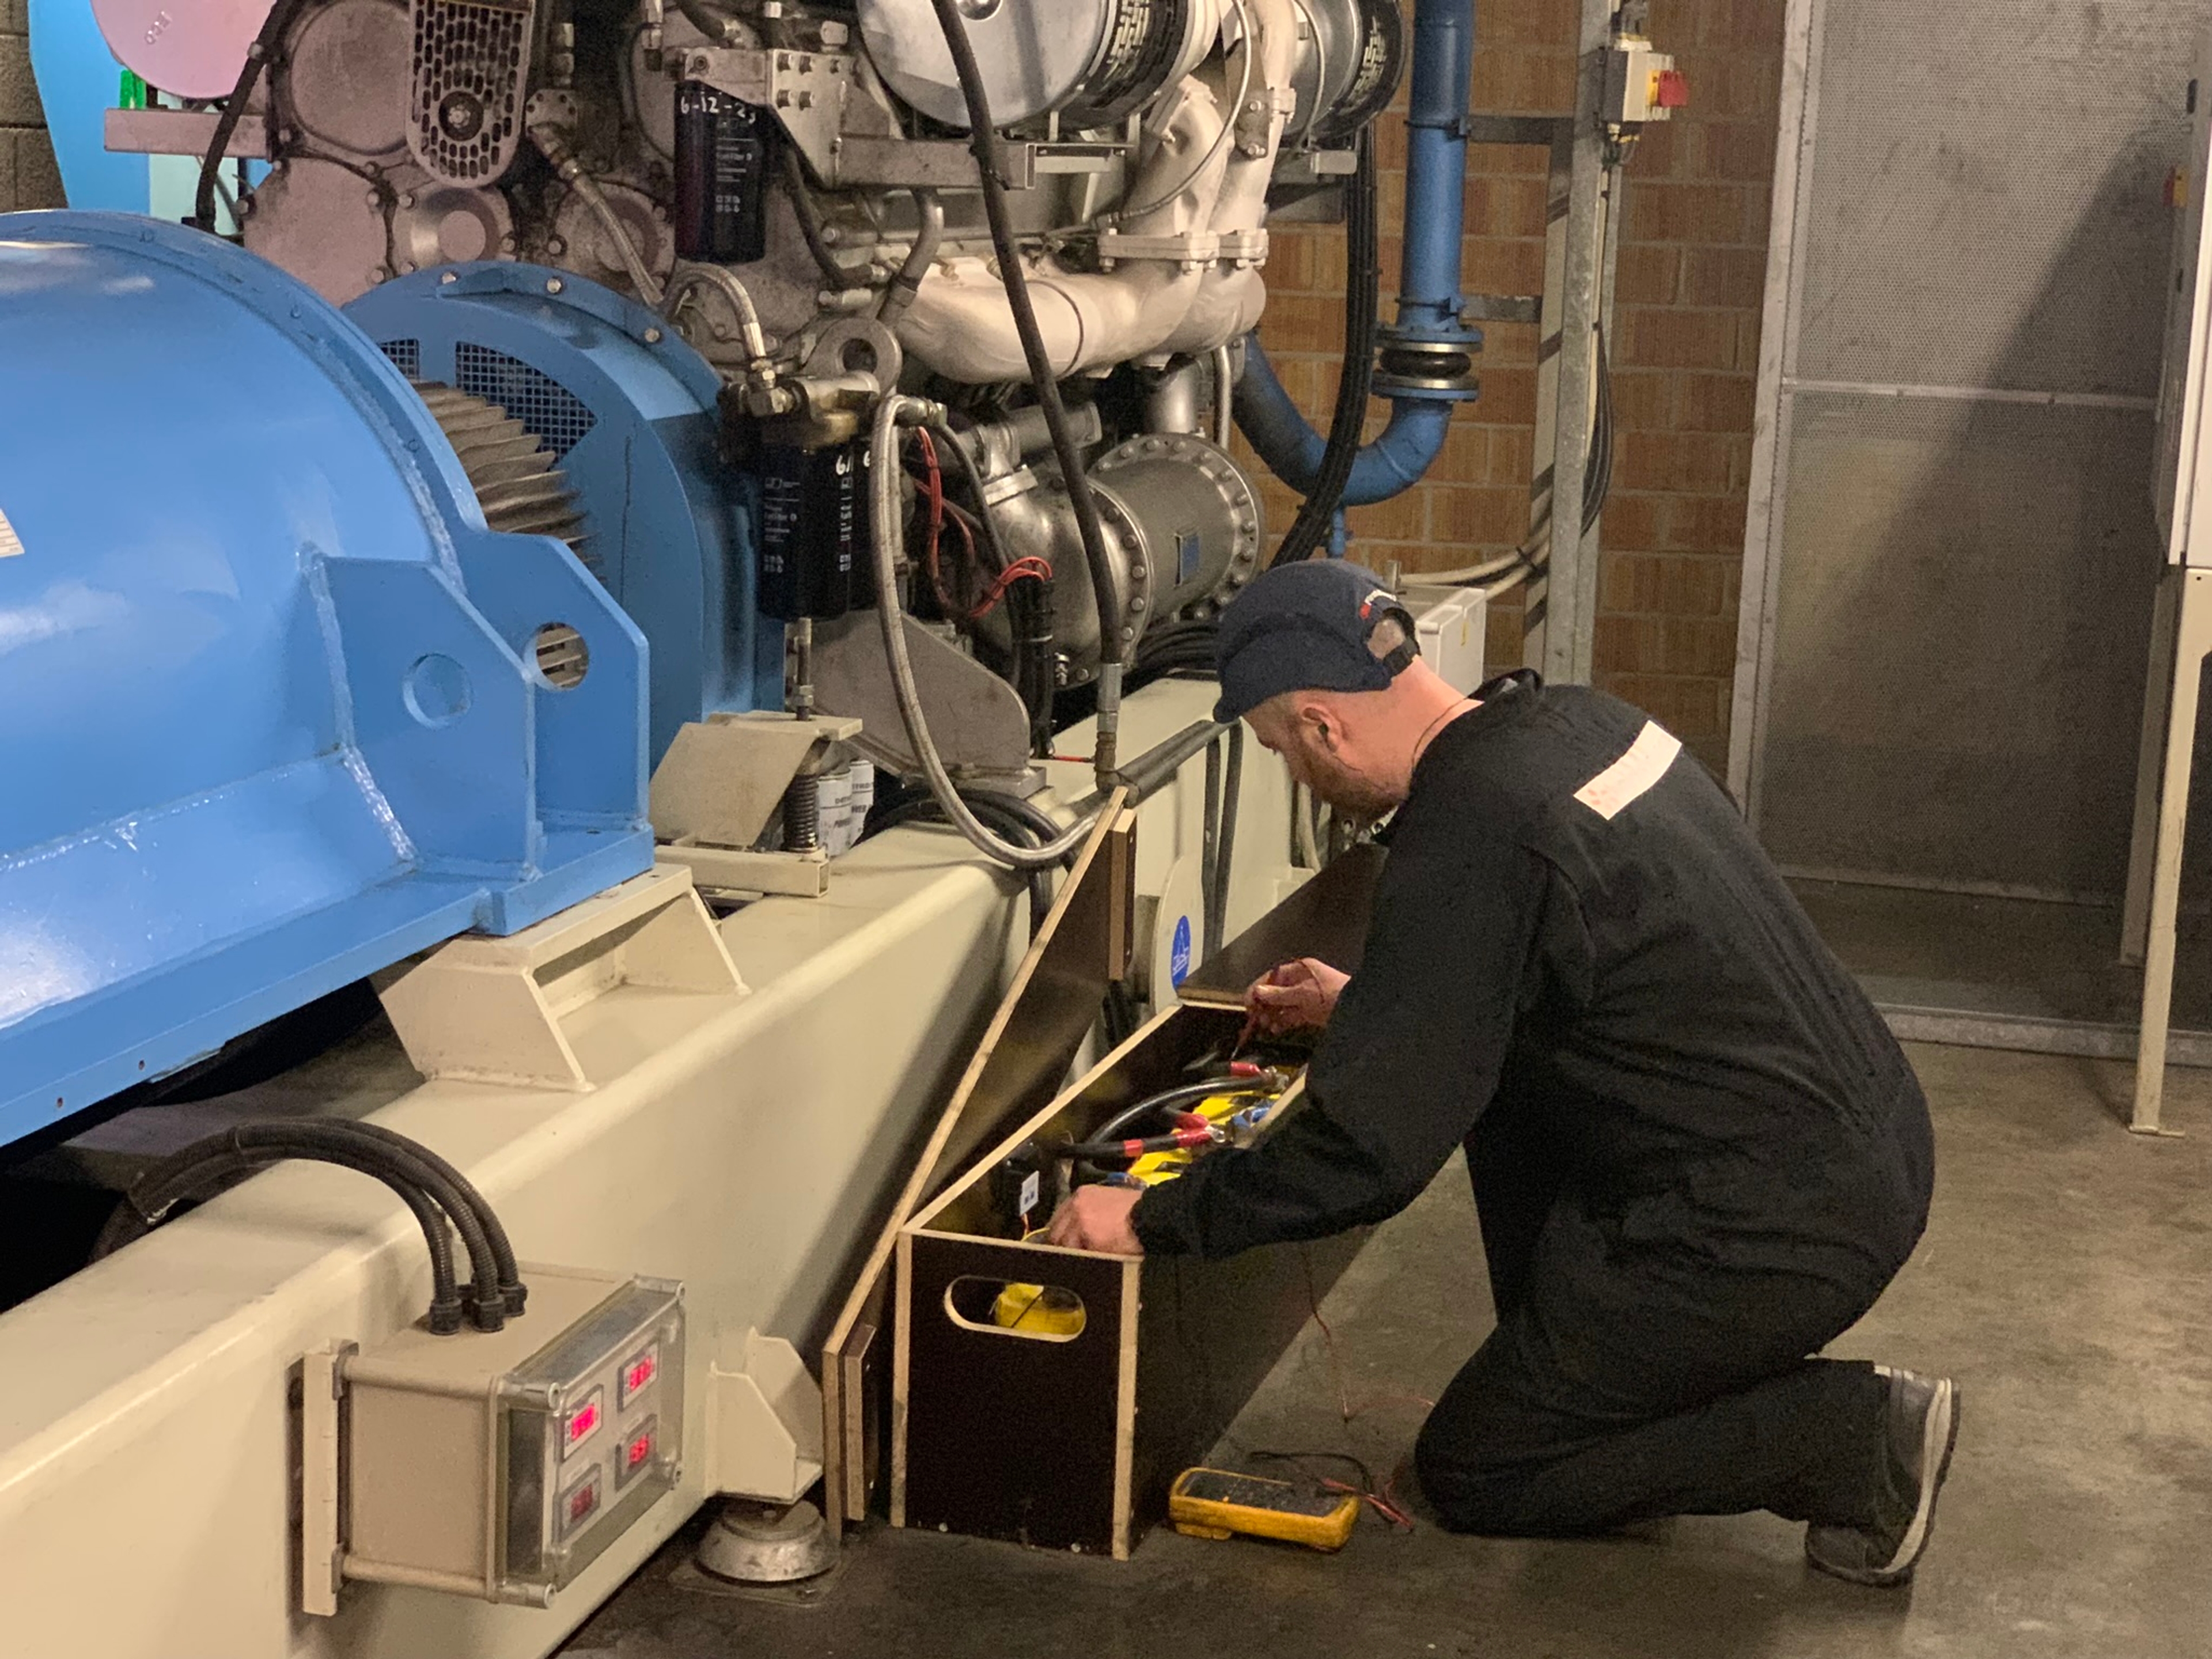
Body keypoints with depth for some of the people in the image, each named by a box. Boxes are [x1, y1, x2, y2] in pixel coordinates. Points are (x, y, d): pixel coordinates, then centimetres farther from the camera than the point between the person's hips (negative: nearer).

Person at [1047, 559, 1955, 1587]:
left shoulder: (1465, 837, -21)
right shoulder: (1567, 720, 6)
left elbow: (1368, 1151, -20)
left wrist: (1152, 1221, -8)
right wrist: (1364, 1003, 34)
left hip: (1779, 1228, -9)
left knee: (1467, 1473, 8)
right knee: (1503, 1057, 23)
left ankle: (1853, 1438, -1)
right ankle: (1567, 1366, 23)